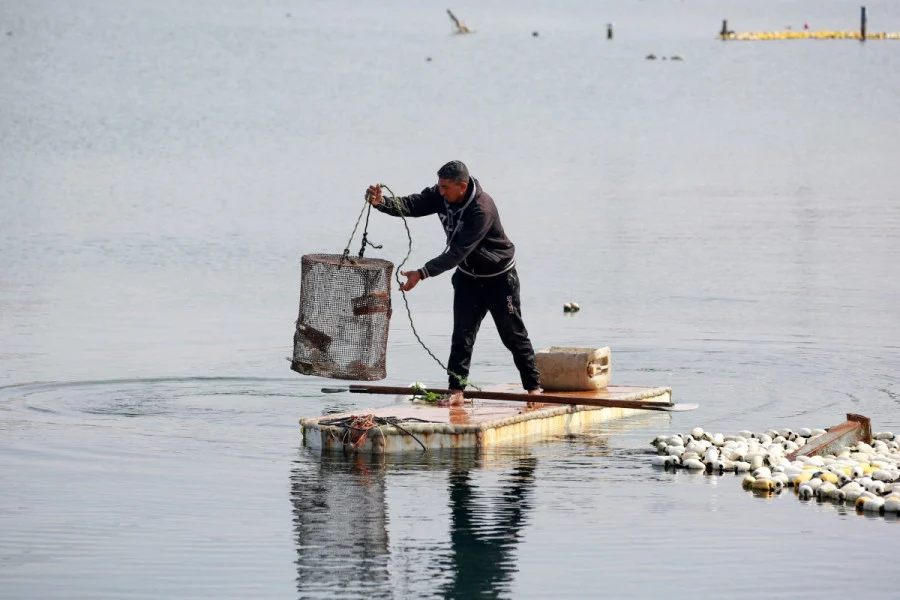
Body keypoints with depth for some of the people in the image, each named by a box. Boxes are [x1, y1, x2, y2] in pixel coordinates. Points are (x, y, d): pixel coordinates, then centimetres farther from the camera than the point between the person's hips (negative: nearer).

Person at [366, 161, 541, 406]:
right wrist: (381, 202, -41)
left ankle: (534, 388, 15)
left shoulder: (481, 210, -34)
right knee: (462, 334, -1)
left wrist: (422, 273, -43)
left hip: (499, 277, -6)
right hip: (468, 275, 6)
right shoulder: (442, 196, -12)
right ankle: (456, 391, 1)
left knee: (513, 335, 3)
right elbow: (411, 205, -21)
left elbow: (457, 252, -38)